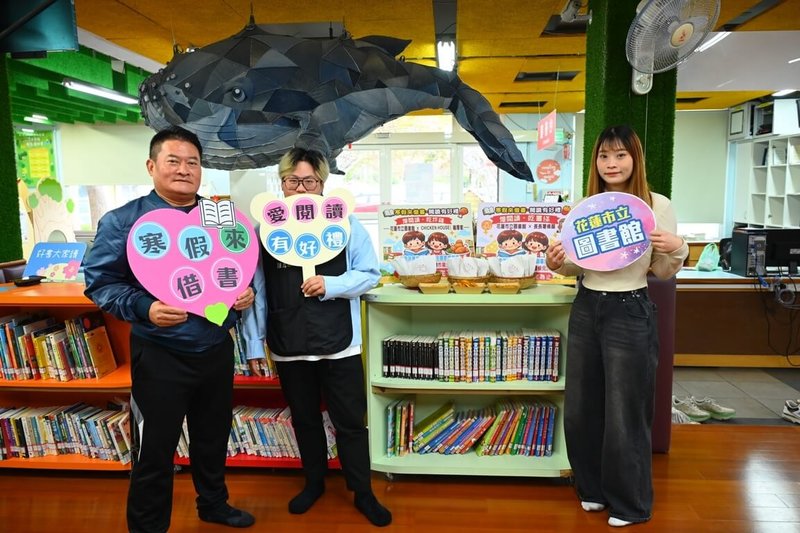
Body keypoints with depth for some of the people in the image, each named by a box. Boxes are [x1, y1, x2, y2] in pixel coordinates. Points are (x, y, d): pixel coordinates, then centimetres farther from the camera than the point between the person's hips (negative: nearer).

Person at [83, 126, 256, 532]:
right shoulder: (123, 221, -7)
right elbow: (99, 283, -8)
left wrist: (246, 292, -6)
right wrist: (143, 308, -24)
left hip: (217, 350, 5)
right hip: (159, 355, -4)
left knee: (214, 437, 21)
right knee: (155, 451, 7)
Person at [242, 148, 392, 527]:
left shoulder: (344, 223, -5)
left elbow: (369, 274, -2)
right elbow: (255, 290, 1)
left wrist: (330, 285, -19)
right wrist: (254, 344, 1)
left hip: (339, 344, -2)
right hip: (289, 347, 2)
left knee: (350, 423, 10)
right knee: (304, 420, 19)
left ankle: (363, 493, 29)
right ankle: (314, 483, 41)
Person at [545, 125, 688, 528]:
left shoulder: (657, 205, -6)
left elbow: (664, 273, 0)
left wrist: (676, 250, -20)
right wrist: (557, 264, -9)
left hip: (630, 313, -4)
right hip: (585, 310, 5)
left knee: (625, 414, 6)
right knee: (580, 408, 14)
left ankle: (630, 503, 29)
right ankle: (594, 488, 36)